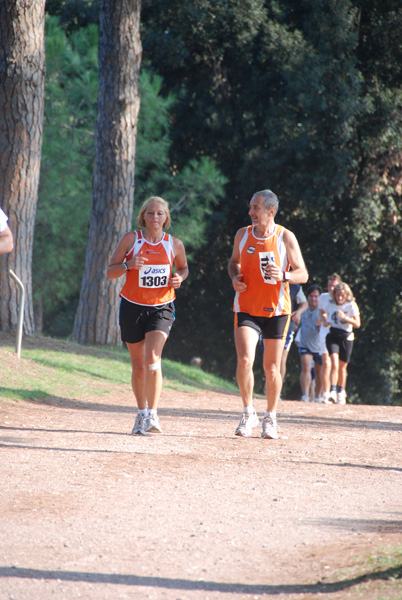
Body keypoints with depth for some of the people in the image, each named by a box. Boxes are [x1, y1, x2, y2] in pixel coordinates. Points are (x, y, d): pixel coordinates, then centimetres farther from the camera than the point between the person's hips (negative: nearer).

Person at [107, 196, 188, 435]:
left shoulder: (175, 244, 1)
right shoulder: (131, 239, -2)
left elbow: (183, 267, 20)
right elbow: (110, 272, 0)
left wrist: (179, 278, -3)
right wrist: (129, 265, -20)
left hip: (161, 308, -1)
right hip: (133, 306, 1)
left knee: (152, 358, -20)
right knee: (138, 364, 8)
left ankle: (152, 415, -20)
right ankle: (142, 413, 25)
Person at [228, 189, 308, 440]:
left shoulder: (286, 237, -6)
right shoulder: (243, 235, 1)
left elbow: (303, 274, -3)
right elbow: (234, 261, 19)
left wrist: (283, 276, -23)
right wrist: (235, 277, -3)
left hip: (276, 310, -1)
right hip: (246, 308, 1)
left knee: (272, 368, 5)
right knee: (245, 361, -17)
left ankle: (271, 418, 24)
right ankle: (248, 413, 0)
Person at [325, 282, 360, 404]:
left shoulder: (351, 306, -3)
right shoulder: (331, 306, 8)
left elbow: (357, 323, -12)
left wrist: (345, 317, -24)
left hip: (346, 338, -1)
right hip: (333, 336, 1)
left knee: (342, 367, 10)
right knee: (334, 364, -19)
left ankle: (341, 392, 30)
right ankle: (333, 391, -27)